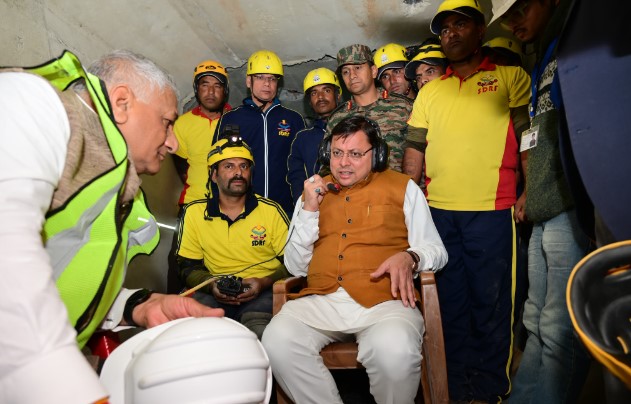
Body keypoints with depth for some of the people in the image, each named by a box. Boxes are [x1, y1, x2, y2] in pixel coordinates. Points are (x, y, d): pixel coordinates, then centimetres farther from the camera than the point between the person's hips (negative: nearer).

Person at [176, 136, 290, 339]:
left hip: (263, 292, -2)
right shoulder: (194, 212, 7)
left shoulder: (271, 210, 2)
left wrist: (264, 282, -14)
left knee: (258, 328, -34)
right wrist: (210, 284, -9)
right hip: (214, 294, 3)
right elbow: (188, 267, 12)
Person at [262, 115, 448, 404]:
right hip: (321, 300, 2)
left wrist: (409, 257, -11)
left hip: (383, 299, -2)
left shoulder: (402, 188, 14)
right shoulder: (313, 192, 19)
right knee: (277, 341, -26)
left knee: (394, 350, -33)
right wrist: (309, 210, 4)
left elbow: (435, 249, 12)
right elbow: (296, 267, 15)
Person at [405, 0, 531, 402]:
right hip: (438, 210, 4)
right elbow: (415, 149, 14)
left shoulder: (510, 76, 8)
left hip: (490, 209, -3)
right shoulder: (430, 91, 17)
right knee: (451, 301, 10)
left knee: (491, 302, 3)